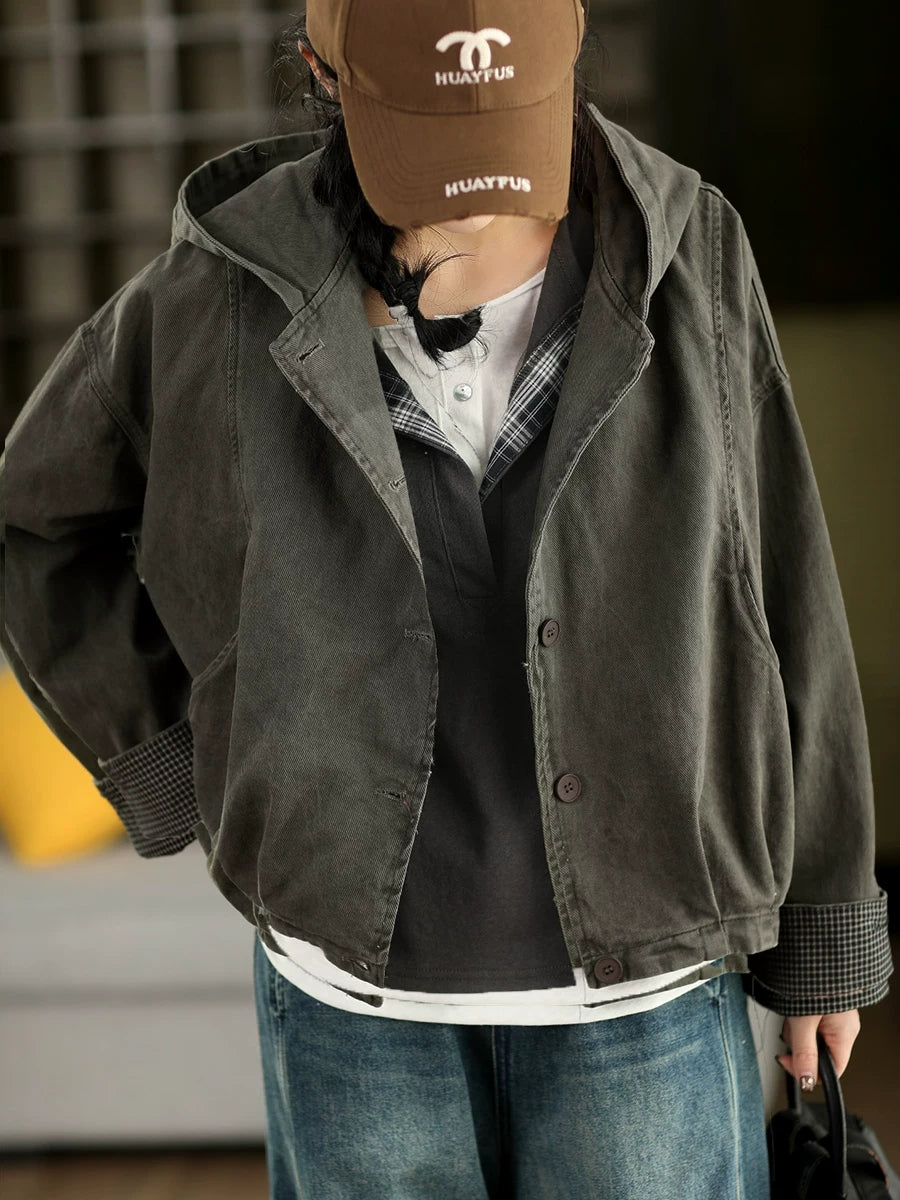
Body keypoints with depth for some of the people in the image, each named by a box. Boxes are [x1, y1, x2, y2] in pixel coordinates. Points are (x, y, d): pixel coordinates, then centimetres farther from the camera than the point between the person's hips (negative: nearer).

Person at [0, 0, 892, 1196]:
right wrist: (192, 768, -2)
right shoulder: (231, 291, -12)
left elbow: (778, 606, -4)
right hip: (358, 972, 1)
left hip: (645, 973, 0)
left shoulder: (685, 261, -11)